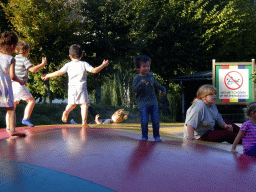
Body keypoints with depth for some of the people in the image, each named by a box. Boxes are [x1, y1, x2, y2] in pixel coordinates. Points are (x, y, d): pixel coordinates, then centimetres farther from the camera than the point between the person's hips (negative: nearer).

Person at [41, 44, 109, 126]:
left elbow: (59, 72, 0)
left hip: (71, 88, 3)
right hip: (81, 88, -3)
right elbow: (94, 70, -5)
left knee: (72, 104, 19)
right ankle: (84, 121, -12)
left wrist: (48, 75, 11)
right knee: (84, 104, -1)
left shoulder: (68, 65, 6)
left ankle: (66, 111, -9)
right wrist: (103, 65, 8)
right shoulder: (84, 64, 1)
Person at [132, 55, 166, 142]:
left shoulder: (151, 76, 10)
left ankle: (156, 136, 16)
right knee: (144, 121, -8)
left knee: (156, 120, 1)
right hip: (143, 104, -4)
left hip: (153, 102, 4)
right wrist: (141, 84, -29)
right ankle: (144, 136, 10)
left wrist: (163, 89, 23)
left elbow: (156, 84, 28)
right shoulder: (137, 78, -5)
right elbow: (134, 89, -16)